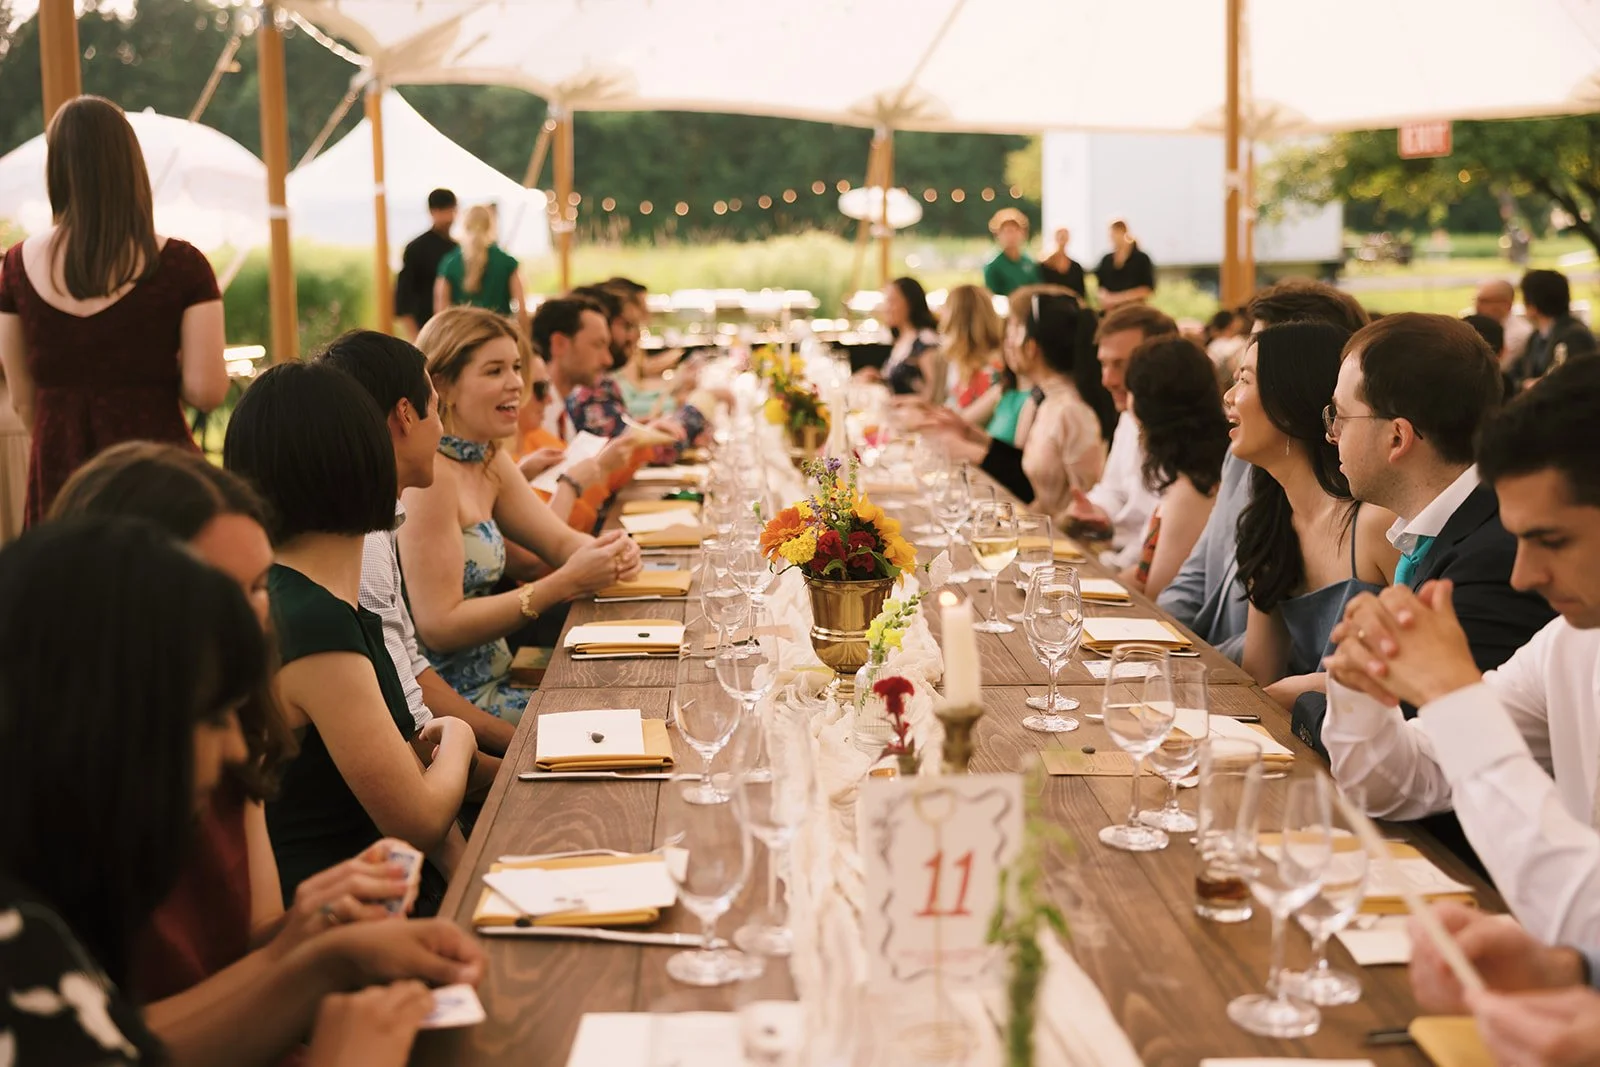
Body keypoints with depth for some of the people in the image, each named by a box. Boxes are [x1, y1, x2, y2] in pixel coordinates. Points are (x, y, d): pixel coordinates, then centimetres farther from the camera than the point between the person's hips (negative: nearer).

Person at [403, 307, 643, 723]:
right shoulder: (429, 475, -21)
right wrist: (566, 583, -25)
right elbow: (439, 627, -23)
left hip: (491, 680, 8)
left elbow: (562, 541, 10)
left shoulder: (489, 459, 7)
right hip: (447, 702, -8)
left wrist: (610, 553, -14)